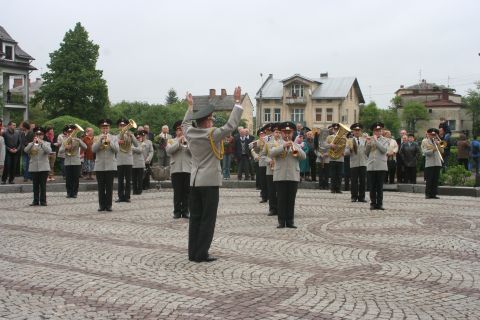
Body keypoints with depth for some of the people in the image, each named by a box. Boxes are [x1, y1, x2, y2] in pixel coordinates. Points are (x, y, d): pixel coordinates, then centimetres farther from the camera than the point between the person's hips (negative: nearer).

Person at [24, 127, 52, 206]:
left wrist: (41, 143, -20)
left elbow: (49, 151, -14)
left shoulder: (46, 144, 7)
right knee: (35, 185, 5)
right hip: (33, 168, 2)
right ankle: (35, 201, 10)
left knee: (43, 185, -3)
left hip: (44, 168, -2)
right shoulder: (31, 144, 12)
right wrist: (33, 143, -19)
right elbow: (26, 150, -8)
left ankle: (43, 201, 1)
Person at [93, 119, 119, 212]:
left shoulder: (114, 138, 9)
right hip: (99, 166, 1)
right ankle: (101, 205, 9)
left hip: (110, 166, -1)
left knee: (109, 187, 0)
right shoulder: (96, 138, 9)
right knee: (101, 187, 3)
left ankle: (109, 205, 5)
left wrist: (109, 142, -18)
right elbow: (93, 149, -6)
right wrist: (100, 140, -15)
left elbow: (116, 150, -4)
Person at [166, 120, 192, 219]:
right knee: (177, 192, -1)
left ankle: (185, 211, 7)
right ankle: (177, 211, 5)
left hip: (188, 169, 1)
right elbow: (169, 150, -7)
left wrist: (186, 143, -11)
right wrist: (179, 142, -8)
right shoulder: (171, 141, 13)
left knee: (186, 192, 1)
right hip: (176, 169, -1)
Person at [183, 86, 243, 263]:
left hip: (194, 181, 7)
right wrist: (237, 101, -8)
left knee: (195, 217, 10)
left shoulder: (190, 133, 4)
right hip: (210, 181, -6)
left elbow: (185, 123, 26)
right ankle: (201, 254, -2)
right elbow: (231, 124, -14)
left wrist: (190, 106, 36)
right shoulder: (212, 134, -13)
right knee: (207, 219, -2)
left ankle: (193, 252, 12)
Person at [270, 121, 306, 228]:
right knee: (281, 200, 0)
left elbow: (303, 156, -1)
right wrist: (283, 146, -23)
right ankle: (281, 221, 5)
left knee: (291, 200, 3)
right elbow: (272, 153, -13)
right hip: (280, 177, -2)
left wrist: (295, 149, -18)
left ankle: (290, 221, 9)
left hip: (293, 176, 2)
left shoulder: (296, 145, 14)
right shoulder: (277, 144, 8)